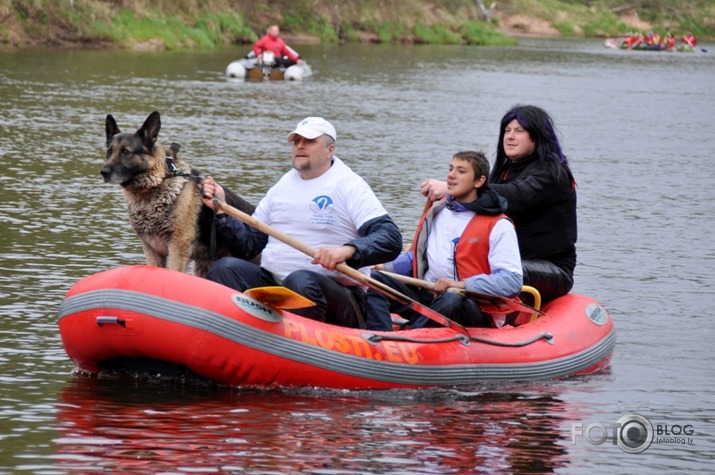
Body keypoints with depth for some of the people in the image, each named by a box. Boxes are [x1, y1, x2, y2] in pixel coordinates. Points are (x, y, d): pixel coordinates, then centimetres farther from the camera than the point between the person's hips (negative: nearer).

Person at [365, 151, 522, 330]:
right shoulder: (436, 212, 17)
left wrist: (463, 285, -22)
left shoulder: (498, 226, -3)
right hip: (424, 295, 6)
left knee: (452, 301, -39)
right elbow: (417, 258, 27)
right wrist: (385, 266, 8)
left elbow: (513, 281, -13)